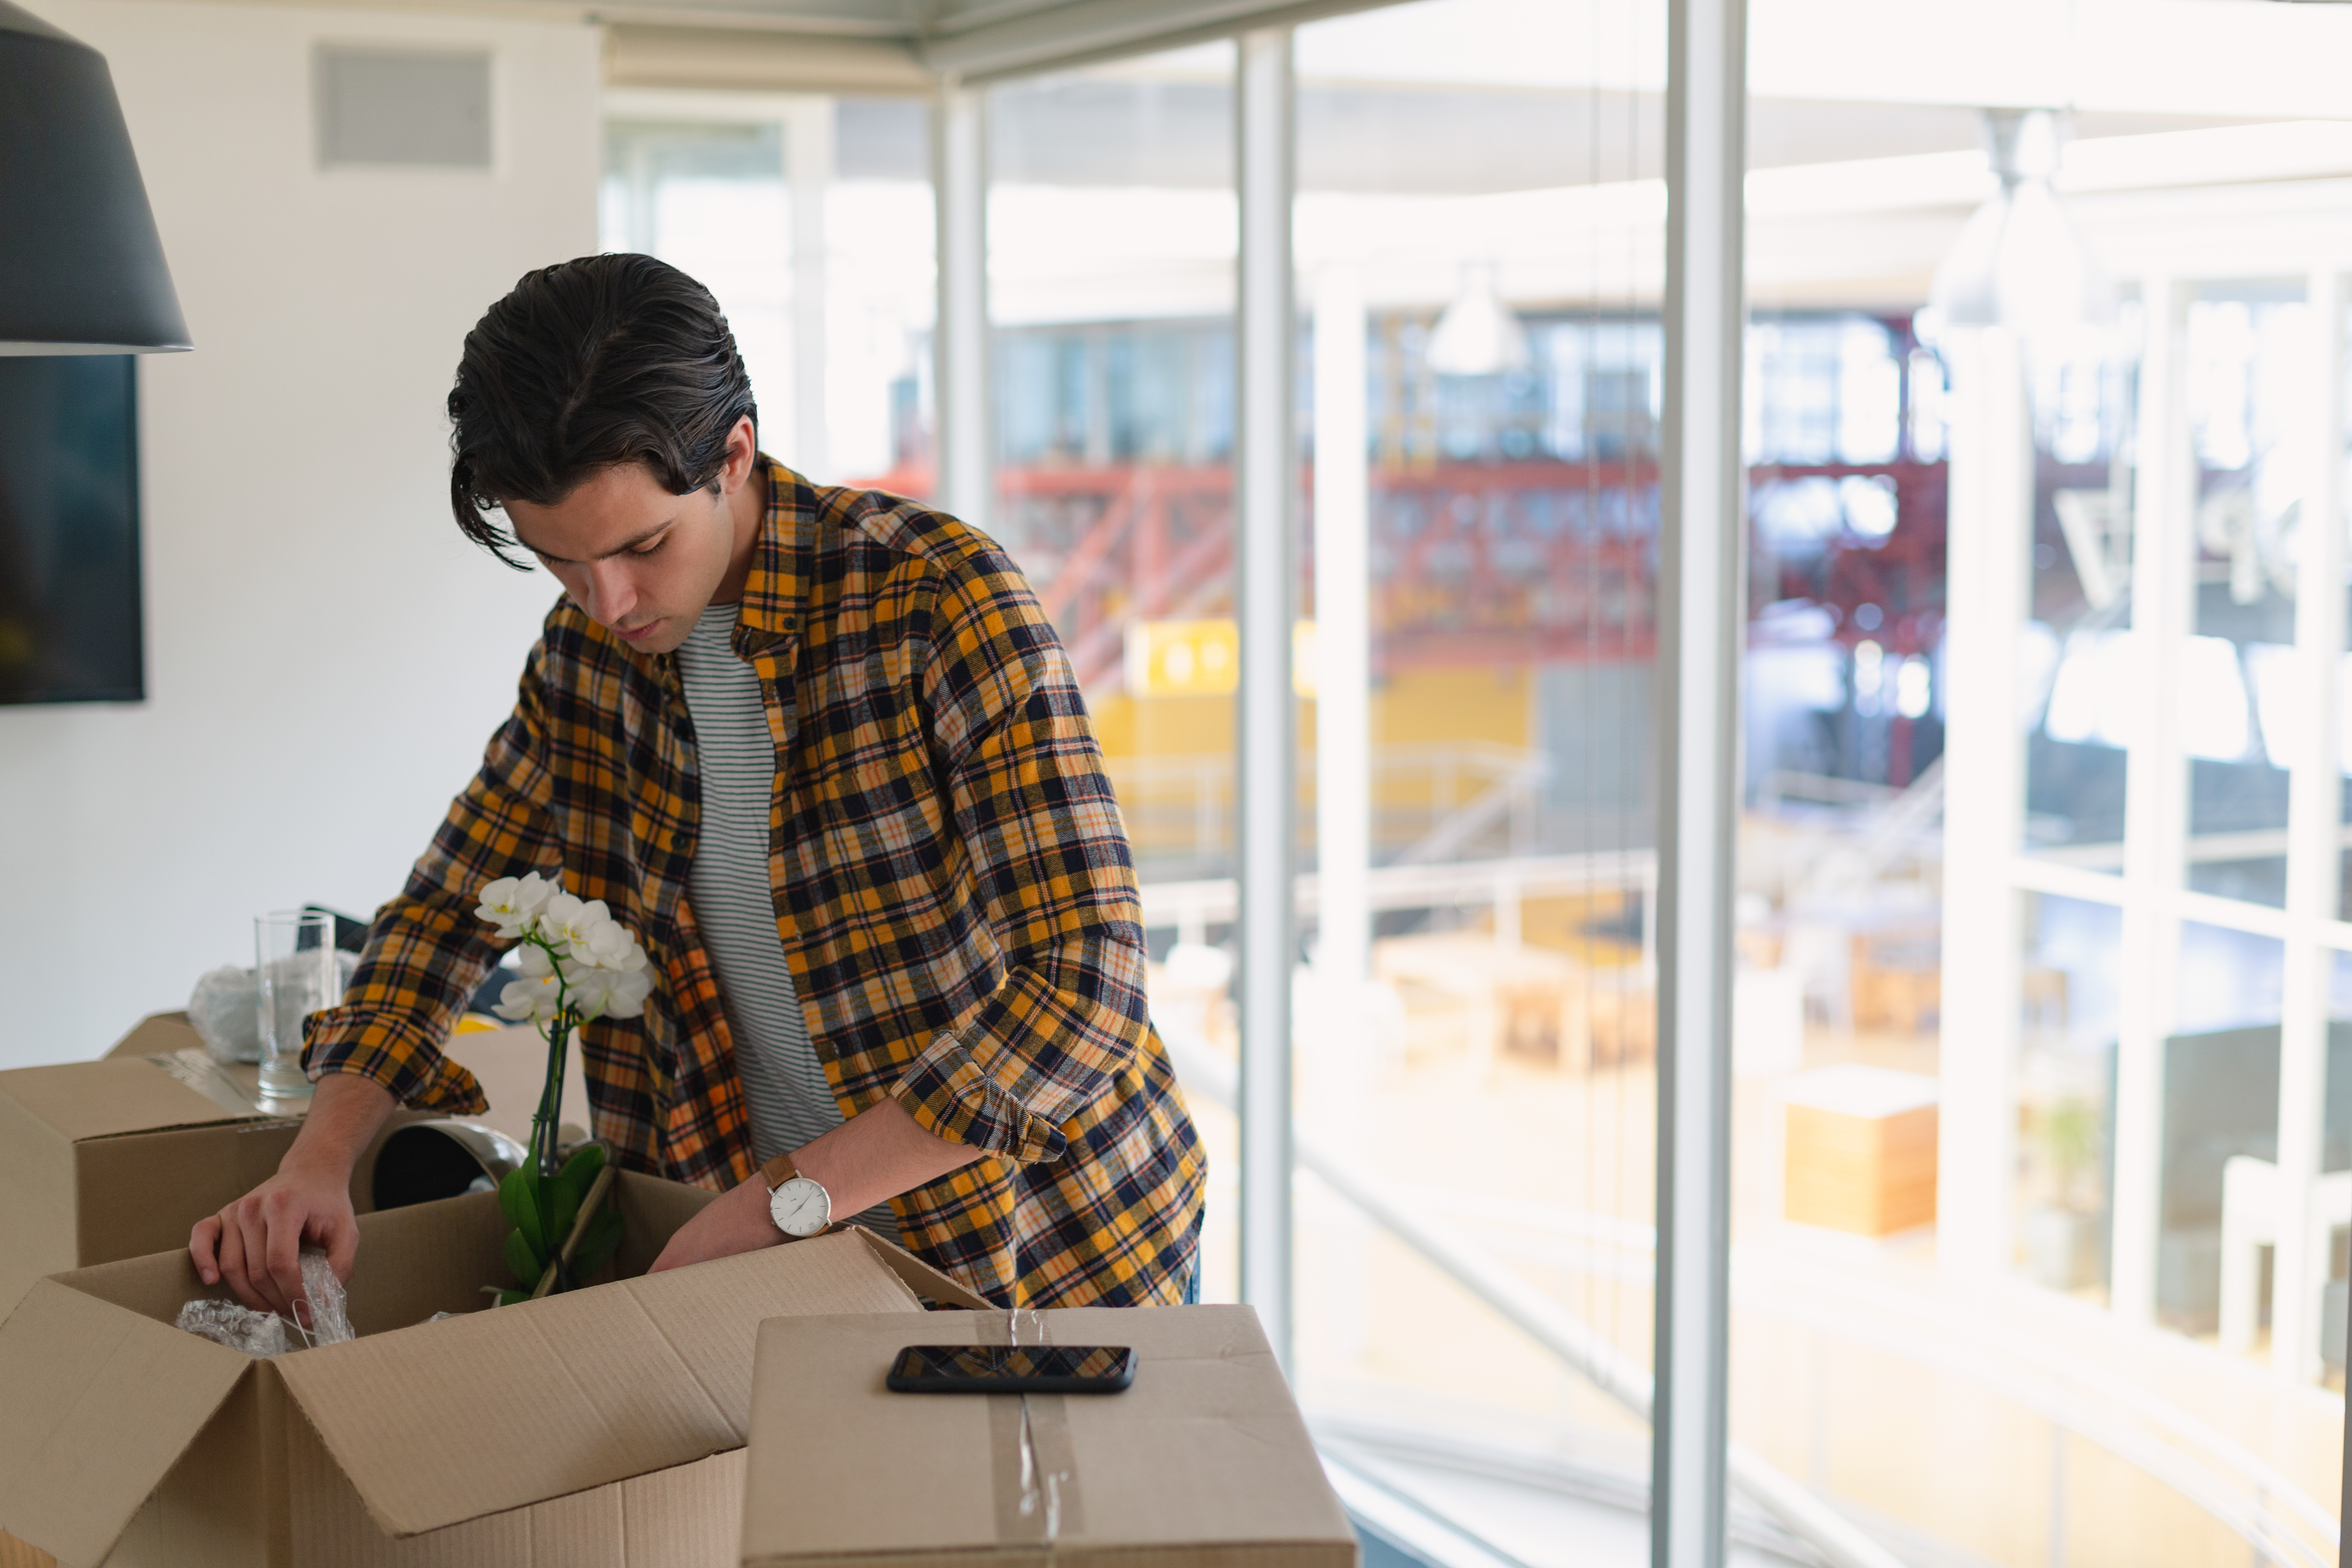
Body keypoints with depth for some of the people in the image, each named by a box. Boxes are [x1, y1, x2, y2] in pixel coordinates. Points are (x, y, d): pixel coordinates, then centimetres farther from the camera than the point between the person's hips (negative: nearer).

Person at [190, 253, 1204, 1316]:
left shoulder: (940, 596, -22)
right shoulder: (588, 652, -3)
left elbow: (1084, 983, -28)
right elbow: (449, 907, 9)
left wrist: (786, 1196, -30)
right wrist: (317, 1165, -8)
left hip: (1051, 1253, -4)